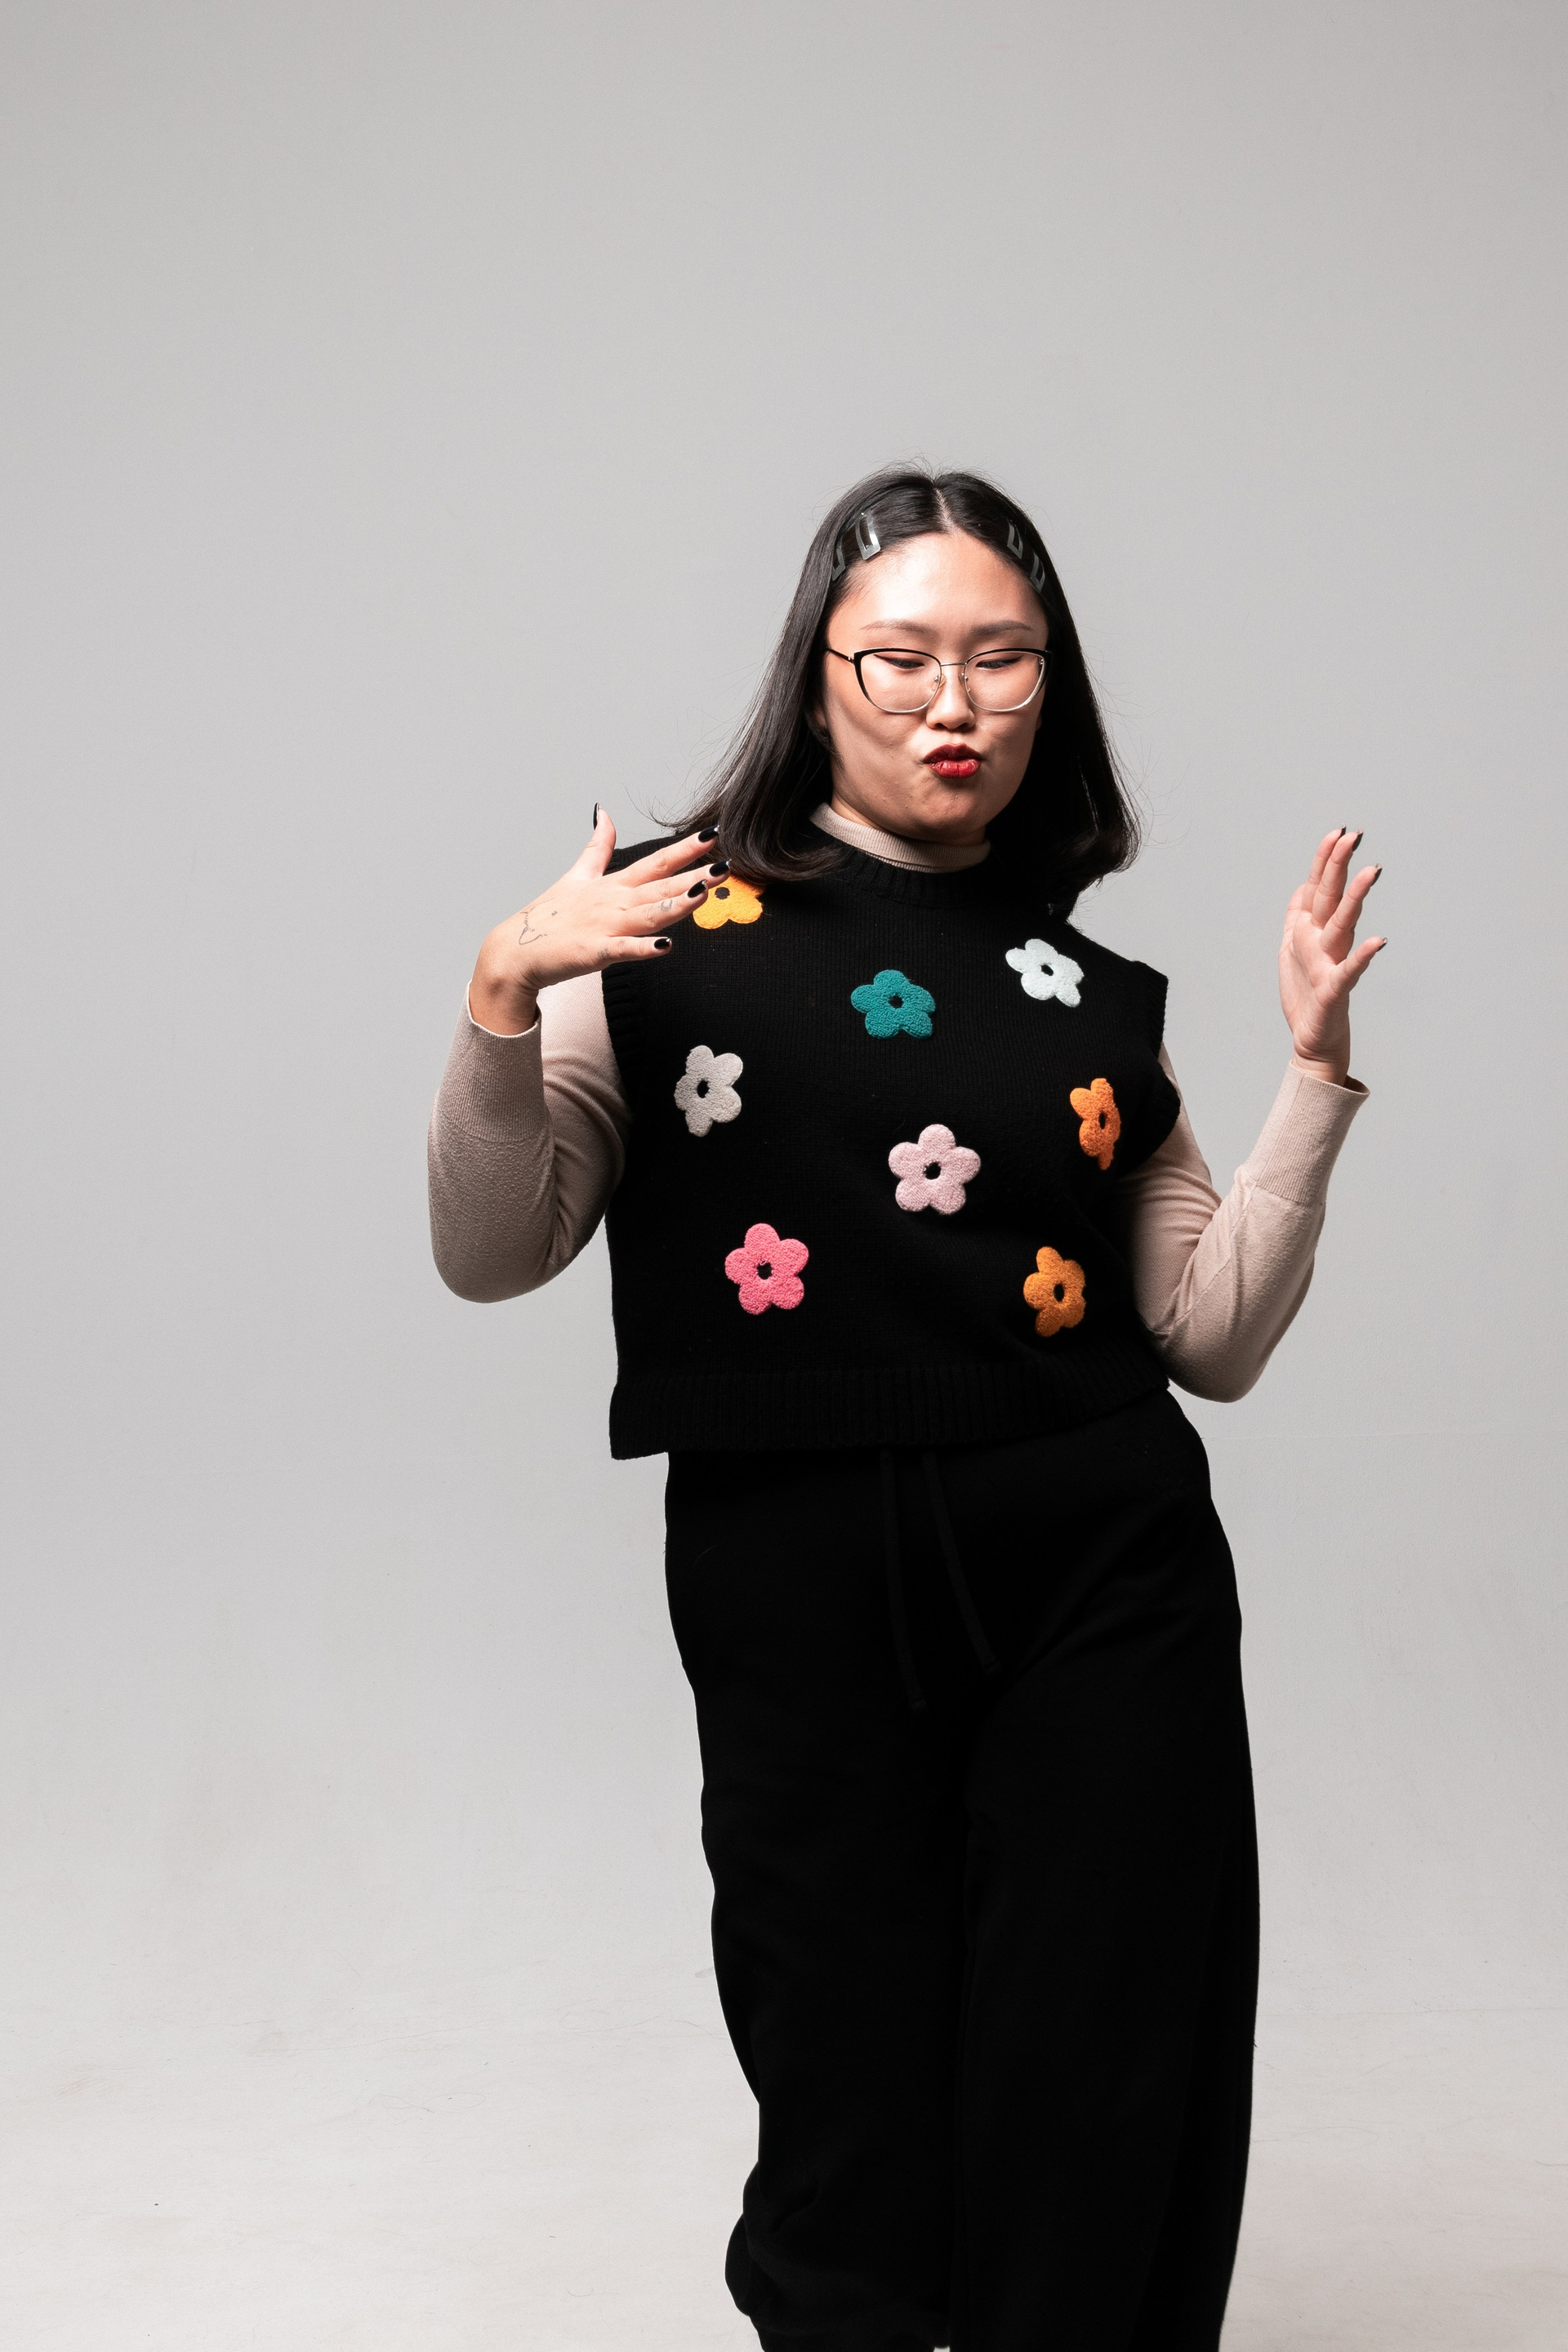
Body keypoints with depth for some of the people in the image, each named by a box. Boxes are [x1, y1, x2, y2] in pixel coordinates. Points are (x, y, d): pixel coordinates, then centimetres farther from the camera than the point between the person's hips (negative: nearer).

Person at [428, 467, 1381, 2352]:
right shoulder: (681, 929, 4)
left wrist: (1316, 1062, 3)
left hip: (1103, 1580, 3)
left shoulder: (1089, 991, 13)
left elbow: (1214, 1333, 9)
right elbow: (492, 1255, -1)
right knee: (852, 2141, 7)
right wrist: (503, 997, -16)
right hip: (794, 1579, -2)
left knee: (1105, 2134, 5)